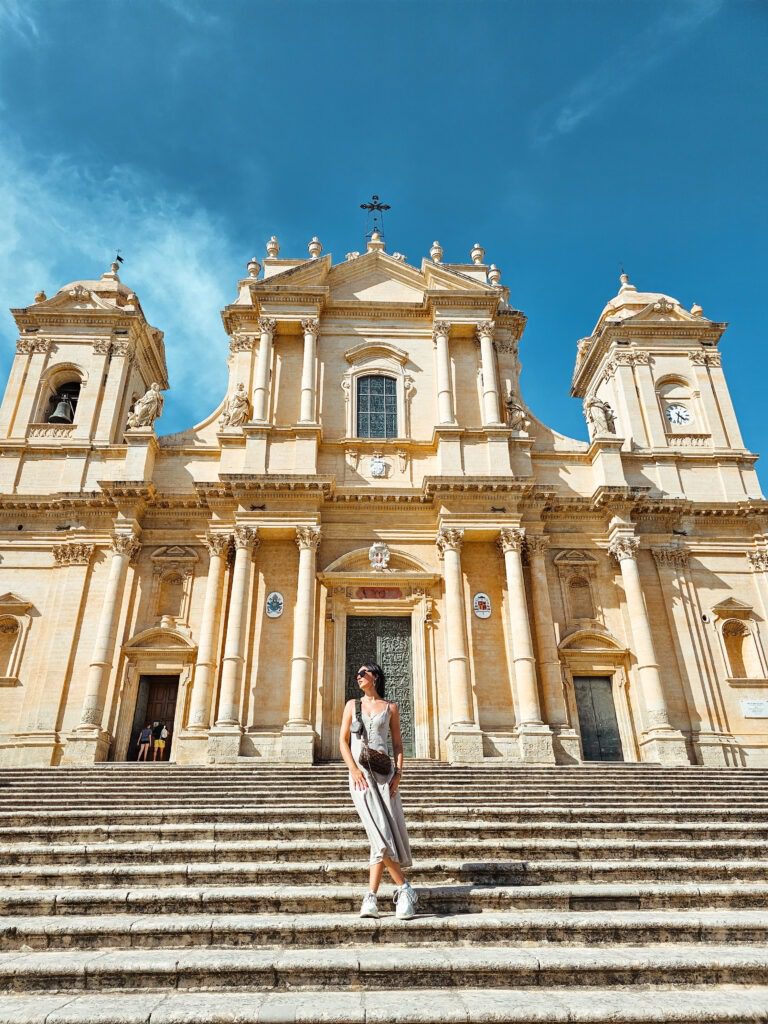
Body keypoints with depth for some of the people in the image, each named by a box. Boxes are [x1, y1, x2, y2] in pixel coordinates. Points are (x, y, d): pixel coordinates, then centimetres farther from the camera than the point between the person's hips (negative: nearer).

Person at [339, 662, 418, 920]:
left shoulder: (390, 707, 11)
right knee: (379, 832, -12)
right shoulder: (352, 704, 11)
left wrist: (398, 772, -4)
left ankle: (371, 898, 2)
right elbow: (343, 740, 6)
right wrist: (353, 769, -7)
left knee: (384, 834, -4)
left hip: (384, 772, 1)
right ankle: (404, 888, -2)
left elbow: (397, 743, 10)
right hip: (361, 774, -1)